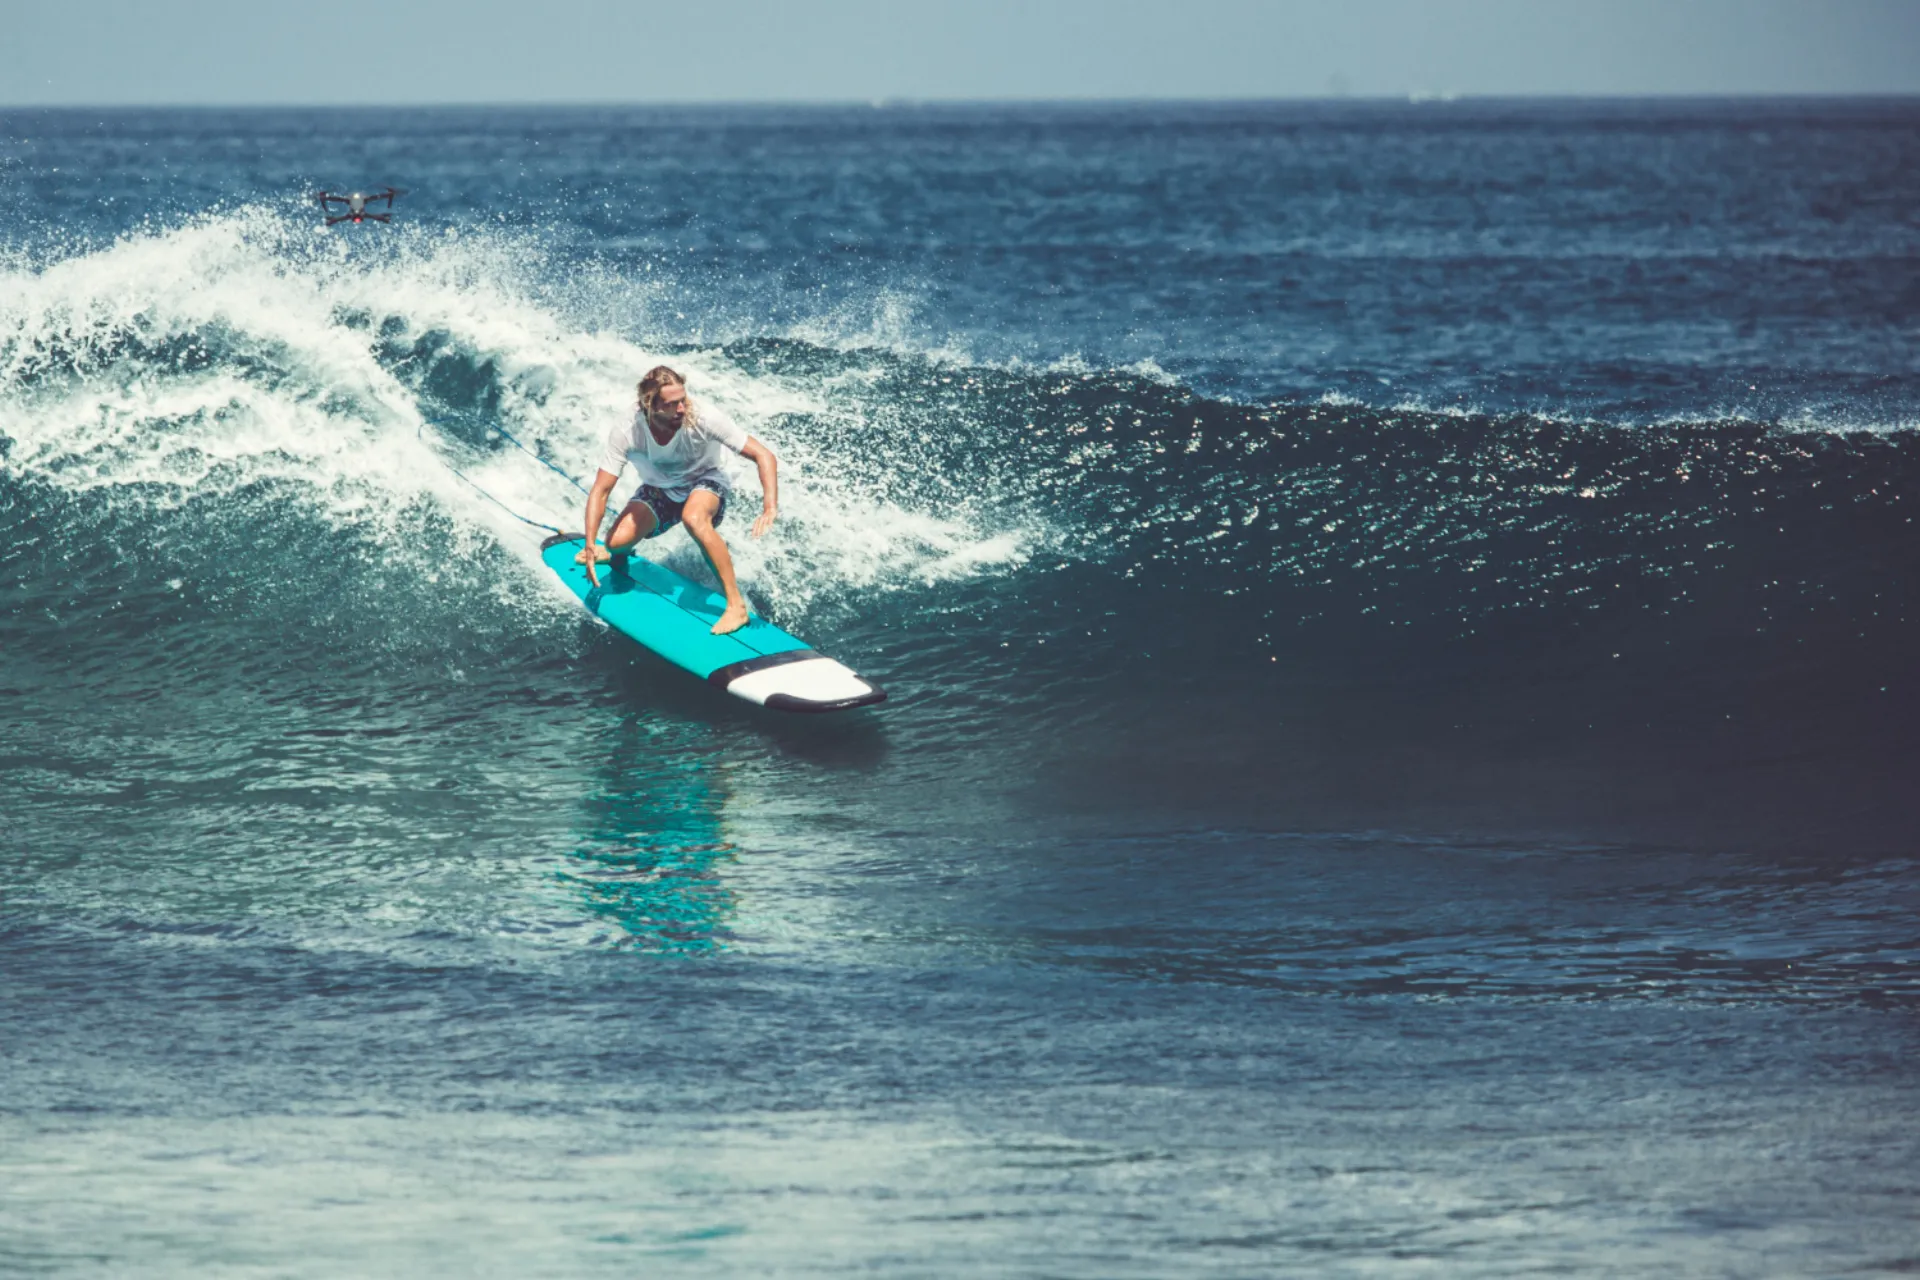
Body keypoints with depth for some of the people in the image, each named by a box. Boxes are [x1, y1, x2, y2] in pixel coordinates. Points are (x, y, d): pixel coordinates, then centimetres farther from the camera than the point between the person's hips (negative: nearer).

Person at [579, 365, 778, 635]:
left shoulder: (704, 417, -32)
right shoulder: (626, 434, -27)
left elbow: (764, 456, -28)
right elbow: (600, 491, -18)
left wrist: (770, 507, -42)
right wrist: (590, 544, -29)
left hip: (706, 481, -3)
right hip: (658, 490, 3)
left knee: (693, 518, -38)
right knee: (618, 542, -20)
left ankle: (736, 604, -32)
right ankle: (614, 554, 23)